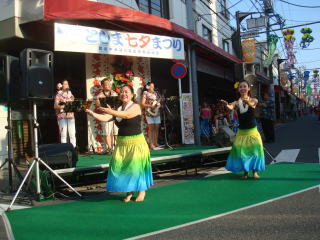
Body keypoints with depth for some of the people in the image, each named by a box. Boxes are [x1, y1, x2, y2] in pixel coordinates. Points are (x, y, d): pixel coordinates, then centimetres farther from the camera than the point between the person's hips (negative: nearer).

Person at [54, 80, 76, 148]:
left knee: (72, 134, -1)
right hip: (62, 116, -4)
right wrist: (62, 106, -22)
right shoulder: (58, 95, 4)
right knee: (63, 134, -6)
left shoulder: (71, 94, 19)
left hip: (71, 116, 4)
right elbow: (55, 106, -5)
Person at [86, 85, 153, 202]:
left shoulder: (135, 106, -8)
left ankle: (142, 191, 16)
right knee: (122, 167, 2)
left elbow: (126, 115, -28)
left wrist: (111, 111, -39)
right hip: (121, 143, 6)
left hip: (136, 143, -6)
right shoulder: (118, 109, 11)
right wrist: (93, 114, -15)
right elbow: (105, 118, 0)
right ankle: (129, 192, 16)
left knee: (136, 166, -1)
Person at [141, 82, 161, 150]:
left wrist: (159, 103, -1)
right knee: (151, 128, -6)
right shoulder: (145, 93, 0)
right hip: (149, 113, -5)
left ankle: (156, 142, 14)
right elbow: (142, 104, -6)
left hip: (157, 112, 5)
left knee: (156, 128, 5)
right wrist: (150, 106, -15)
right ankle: (151, 143, -1)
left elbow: (159, 100, 21)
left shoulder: (155, 93, 16)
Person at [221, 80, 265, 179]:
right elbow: (231, 107, -23)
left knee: (254, 150, -1)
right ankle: (245, 171, 14)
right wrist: (226, 105, -47)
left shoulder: (253, 100, -4)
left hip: (252, 130, -1)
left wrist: (248, 102, -53)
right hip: (241, 131, 1)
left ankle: (255, 171, 14)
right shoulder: (237, 102, -2)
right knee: (240, 151, -1)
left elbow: (253, 104, -28)